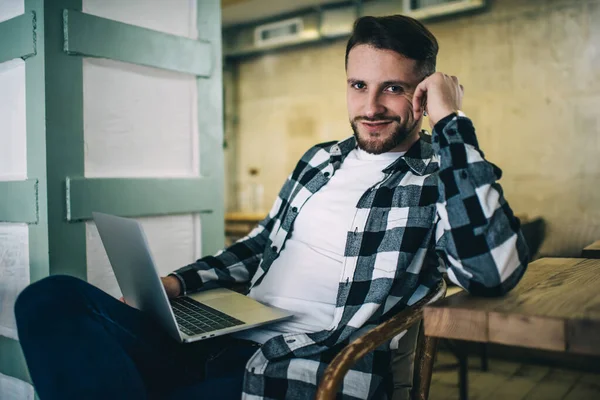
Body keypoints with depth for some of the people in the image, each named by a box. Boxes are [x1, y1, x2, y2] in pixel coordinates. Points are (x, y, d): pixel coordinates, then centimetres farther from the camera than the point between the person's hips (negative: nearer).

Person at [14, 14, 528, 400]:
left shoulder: (441, 180, -1)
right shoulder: (320, 161, 19)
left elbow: (493, 270, -22)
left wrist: (451, 122, -16)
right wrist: (178, 282, 9)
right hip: (220, 342, 8)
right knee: (51, 298, -15)